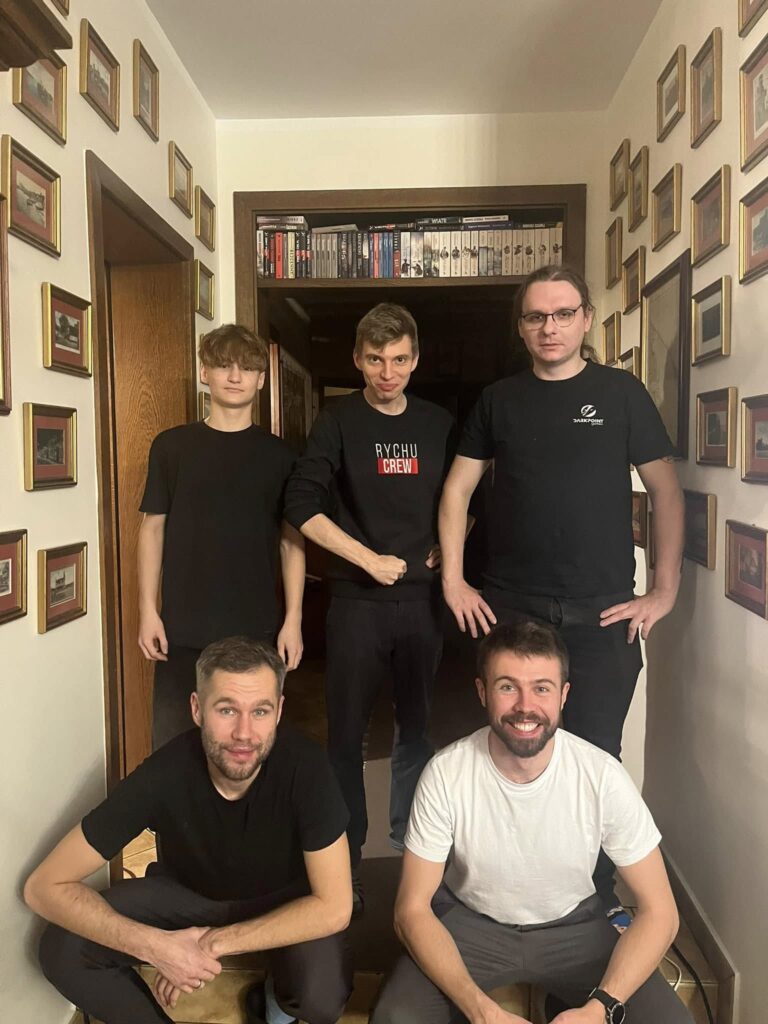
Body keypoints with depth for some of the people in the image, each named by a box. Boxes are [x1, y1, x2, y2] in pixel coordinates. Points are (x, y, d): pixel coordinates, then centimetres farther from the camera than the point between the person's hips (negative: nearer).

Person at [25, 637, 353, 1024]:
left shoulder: (304, 767, -33)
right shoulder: (162, 776, -31)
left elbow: (333, 907, -27)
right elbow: (43, 886, -25)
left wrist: (215, 942, -29)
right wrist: (155, 946, -35)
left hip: (284, 899, -1)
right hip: (188, 890, 1)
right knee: (62, 950, -21)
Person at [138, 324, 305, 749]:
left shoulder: (278, 454, 3)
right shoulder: (171, 446, 3)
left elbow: (292, 540, 3)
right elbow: (153, 528, 5)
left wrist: (293, 618, -3)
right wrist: (148, 610, -1)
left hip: (255, 628, 0)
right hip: (182, 629, 0)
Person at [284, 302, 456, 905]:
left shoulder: (439, 424, 7)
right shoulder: (338, 423, -2)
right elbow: (302, 505, -10)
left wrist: (446, 547, 0)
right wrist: (370, 559, -14)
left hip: (423, 596, 3)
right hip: (358, 600, -3)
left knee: (417, 730, 13)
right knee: (347, 733, 3)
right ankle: (345, 861, 20)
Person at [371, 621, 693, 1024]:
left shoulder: (603, 777, -21)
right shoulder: (446, 774, -22)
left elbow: (658, 911, -12)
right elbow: (412, 910, -15)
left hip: (573, 925, 2)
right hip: (468, 921, -1)